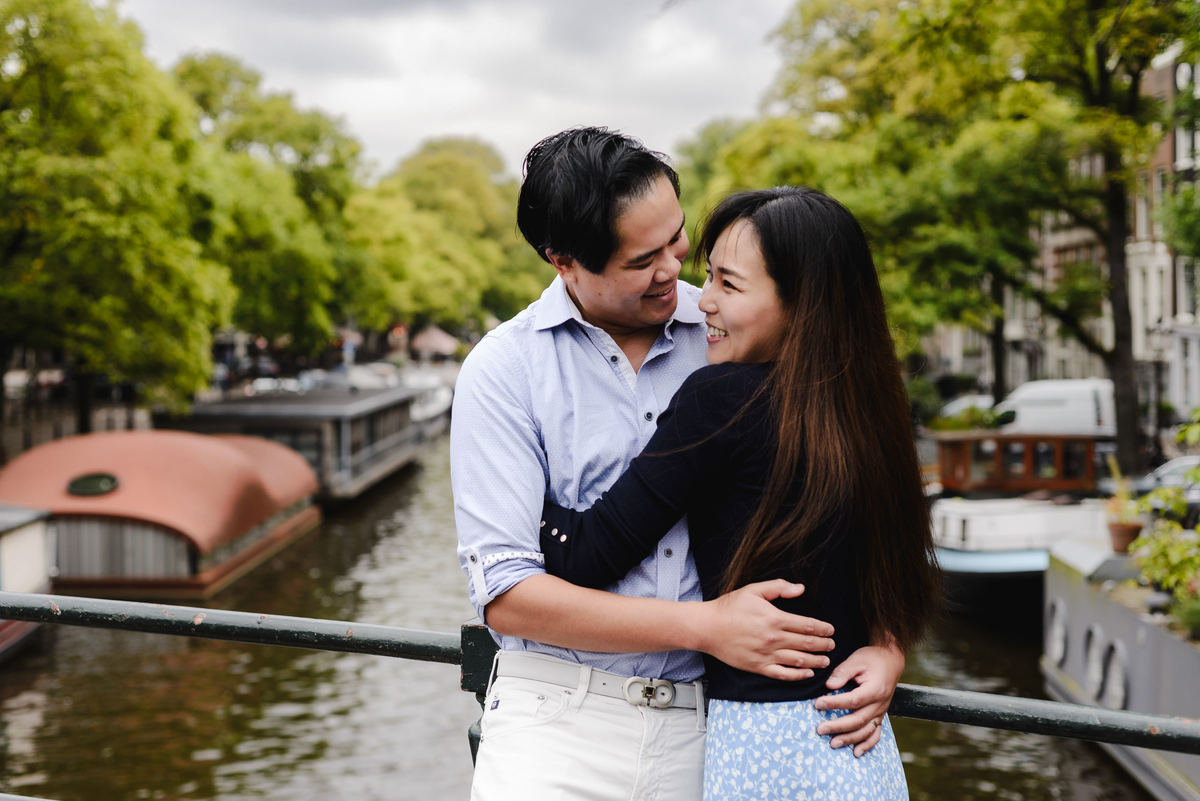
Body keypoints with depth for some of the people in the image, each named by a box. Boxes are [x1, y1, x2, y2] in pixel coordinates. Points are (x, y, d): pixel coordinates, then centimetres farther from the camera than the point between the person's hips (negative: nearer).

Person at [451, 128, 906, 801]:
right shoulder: (504, 370, -4)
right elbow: (506, 593, -11)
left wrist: (885, 642, -5)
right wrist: (706, 625, -15)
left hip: (706, 721, 2)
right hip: (559, 720, -2)